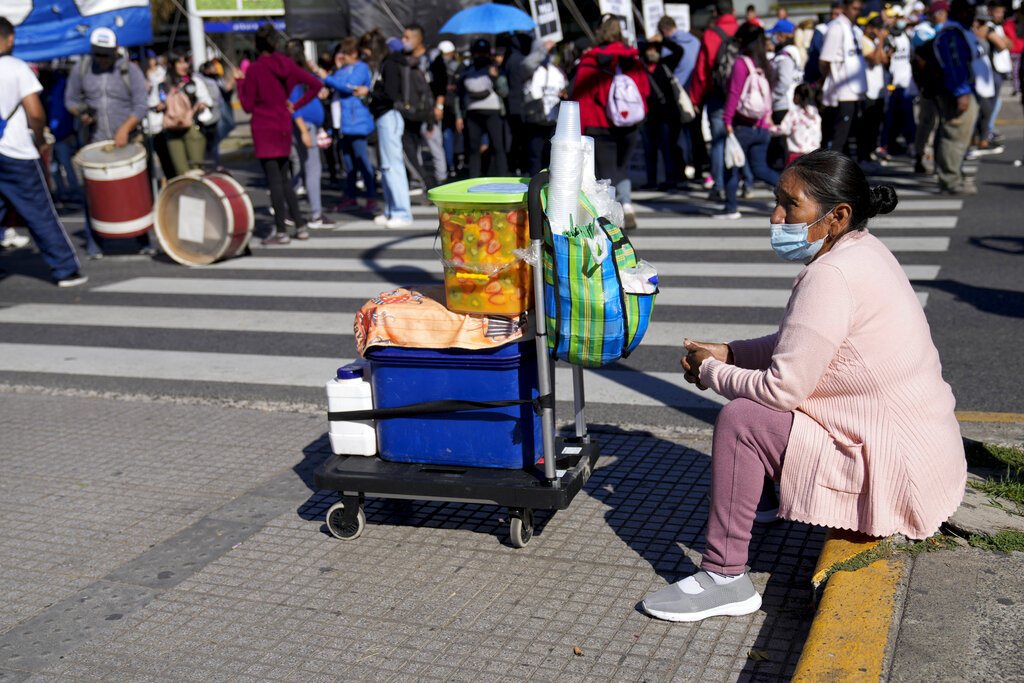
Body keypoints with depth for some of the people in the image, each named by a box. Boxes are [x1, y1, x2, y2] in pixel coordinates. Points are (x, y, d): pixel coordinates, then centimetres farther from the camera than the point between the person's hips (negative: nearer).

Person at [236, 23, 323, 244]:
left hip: (264, 129, -5)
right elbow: (316, 84, 4)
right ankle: (300, 226, 14)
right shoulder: (286, 64, 4)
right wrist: (296, 105, 7)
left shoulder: (254, 70, -11)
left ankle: (281, 231, 0)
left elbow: (248, 106, -9)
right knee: (283, 178, 15)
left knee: (274, 179, -3)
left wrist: (239, 81, 3)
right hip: (284, 126, 5)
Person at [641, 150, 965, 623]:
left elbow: (783, 388, -23)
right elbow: (797, 345, 17)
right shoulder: (860, 249, 7)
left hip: (894, 470, -10)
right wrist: (727, 353, 6)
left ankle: (724, 579, -7)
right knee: (757, 399, 19)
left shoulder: (832, 276, -24)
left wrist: (710, 371, -7)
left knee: (741, 418, -14)